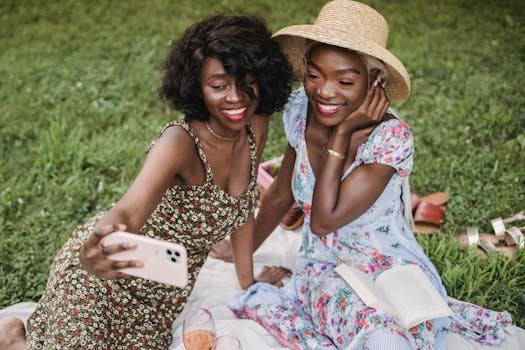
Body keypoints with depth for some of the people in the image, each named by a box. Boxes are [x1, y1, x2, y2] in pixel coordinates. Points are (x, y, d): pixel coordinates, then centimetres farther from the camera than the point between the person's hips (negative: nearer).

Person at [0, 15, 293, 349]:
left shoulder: (255, 127, -11)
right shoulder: (181, 142, -31)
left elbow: (243, 208, 4)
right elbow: (128, 212, -47)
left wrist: (248, 281, 10)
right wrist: (93, 255, -68)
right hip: (108, 274, -6)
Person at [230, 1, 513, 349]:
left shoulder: (392, 138, -22)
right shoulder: (300, 111, -7)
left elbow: (323, 220, -25)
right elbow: (280, 195, 8)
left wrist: (342, 132, -23)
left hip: (391, 271, -5)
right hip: (323, 270, 5)